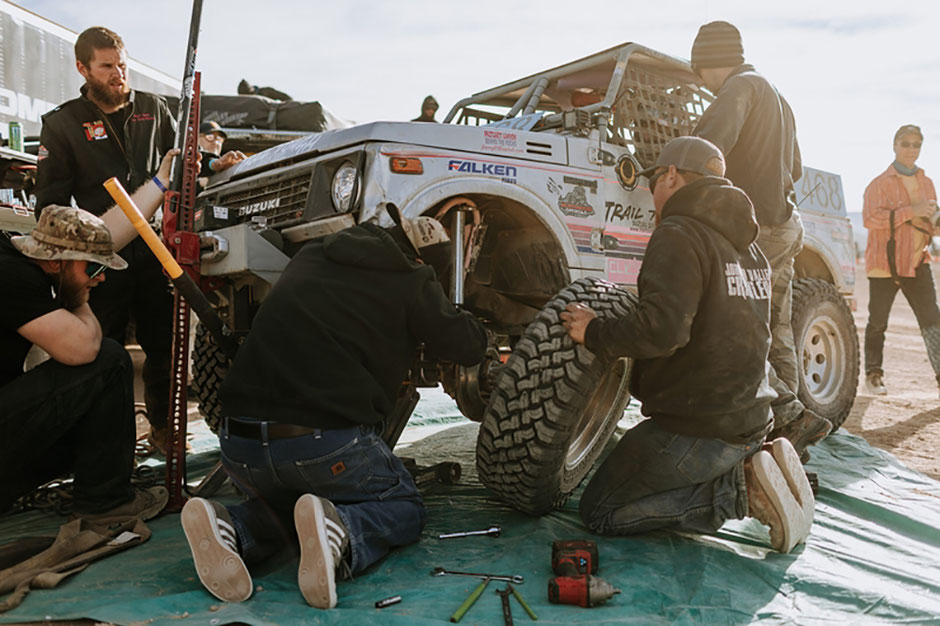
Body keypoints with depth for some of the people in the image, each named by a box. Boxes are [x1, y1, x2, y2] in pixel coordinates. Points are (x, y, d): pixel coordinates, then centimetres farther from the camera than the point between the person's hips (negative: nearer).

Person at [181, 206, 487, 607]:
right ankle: (339, 531, -13)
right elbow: (468, 347, 10)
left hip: (239, 446, 6)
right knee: (403, 509, 20)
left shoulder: (310, 257, 18)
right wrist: (464, 322, 35)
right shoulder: (410, 280, 1)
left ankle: (231, 529, 2)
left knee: (287, 499, 35)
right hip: (328, 446, -5)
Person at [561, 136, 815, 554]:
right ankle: (749, 469, 5)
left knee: (599, 513, 3)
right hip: (750, 421, 9)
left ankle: (739, 489, -8)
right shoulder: (746, 243, 15)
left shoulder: (678, 234, -14)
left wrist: (594, 334, -12)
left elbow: (662, 329, -28)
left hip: (698, 428, -9)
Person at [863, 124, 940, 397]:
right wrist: (911, 211, -23)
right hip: (885, 262, -4)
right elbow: (870, 218, -19)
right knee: (878, 321, 3)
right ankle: (874, 374, 15)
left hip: (917, 262, 5)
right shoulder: (880, 183, -4)